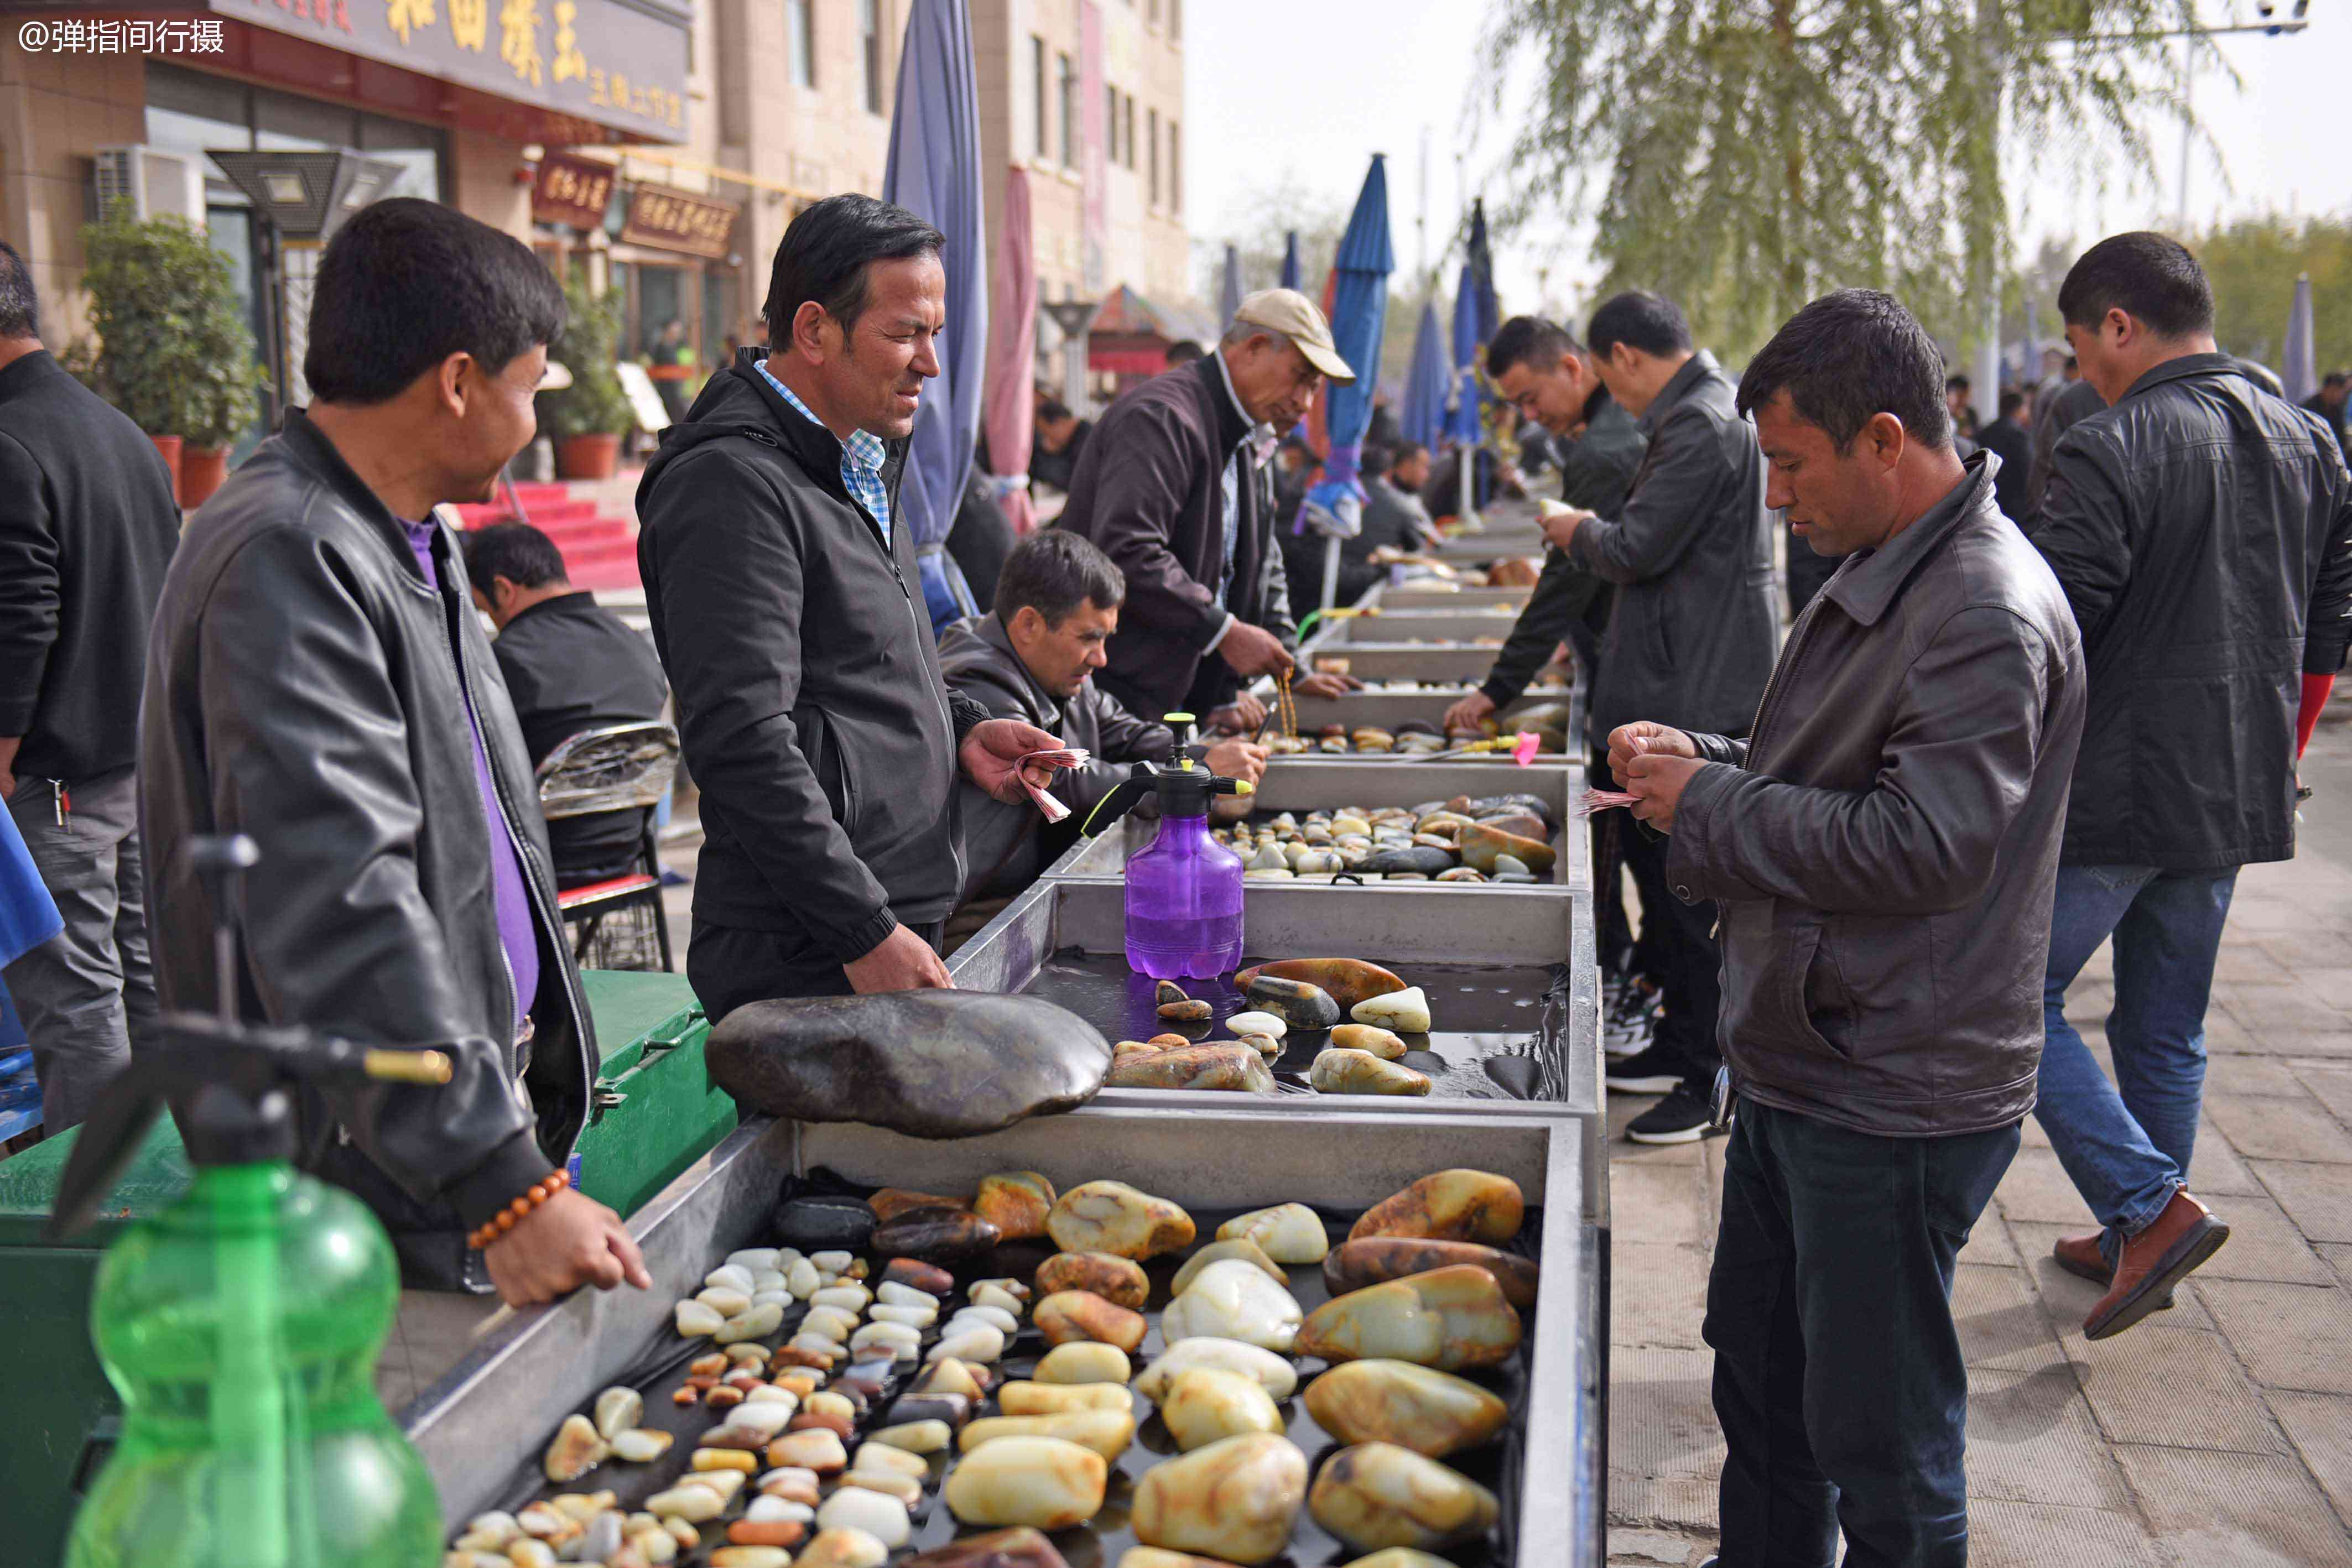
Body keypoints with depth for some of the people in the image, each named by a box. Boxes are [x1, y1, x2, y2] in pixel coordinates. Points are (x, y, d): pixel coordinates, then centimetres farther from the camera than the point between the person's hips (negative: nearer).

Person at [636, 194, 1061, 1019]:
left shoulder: (864, 463, 17)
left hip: (893, 928, 9)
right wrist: (867, 933, -21)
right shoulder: (733, 486, -15)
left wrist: (959, 729, 9)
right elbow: (743, 742, -22)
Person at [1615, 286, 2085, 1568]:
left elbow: (1924, 845, -29)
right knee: (1759, 1368, 25)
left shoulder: (1988, 616, -22)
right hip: (1801, 1065, 10)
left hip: (1892, 1104, -10)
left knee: (1879, 1437, 5)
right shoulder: (1884, 576, 11)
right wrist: (1699, 759, 4)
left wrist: (1709, 803, -18)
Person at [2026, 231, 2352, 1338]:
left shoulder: (2111, 451, -16)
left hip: (2111, 792, -8)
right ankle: (2139, 1244, 27)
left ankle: (2151, 1208, -3)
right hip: (2237, 798, 8)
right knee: (2167, 1027, 17)